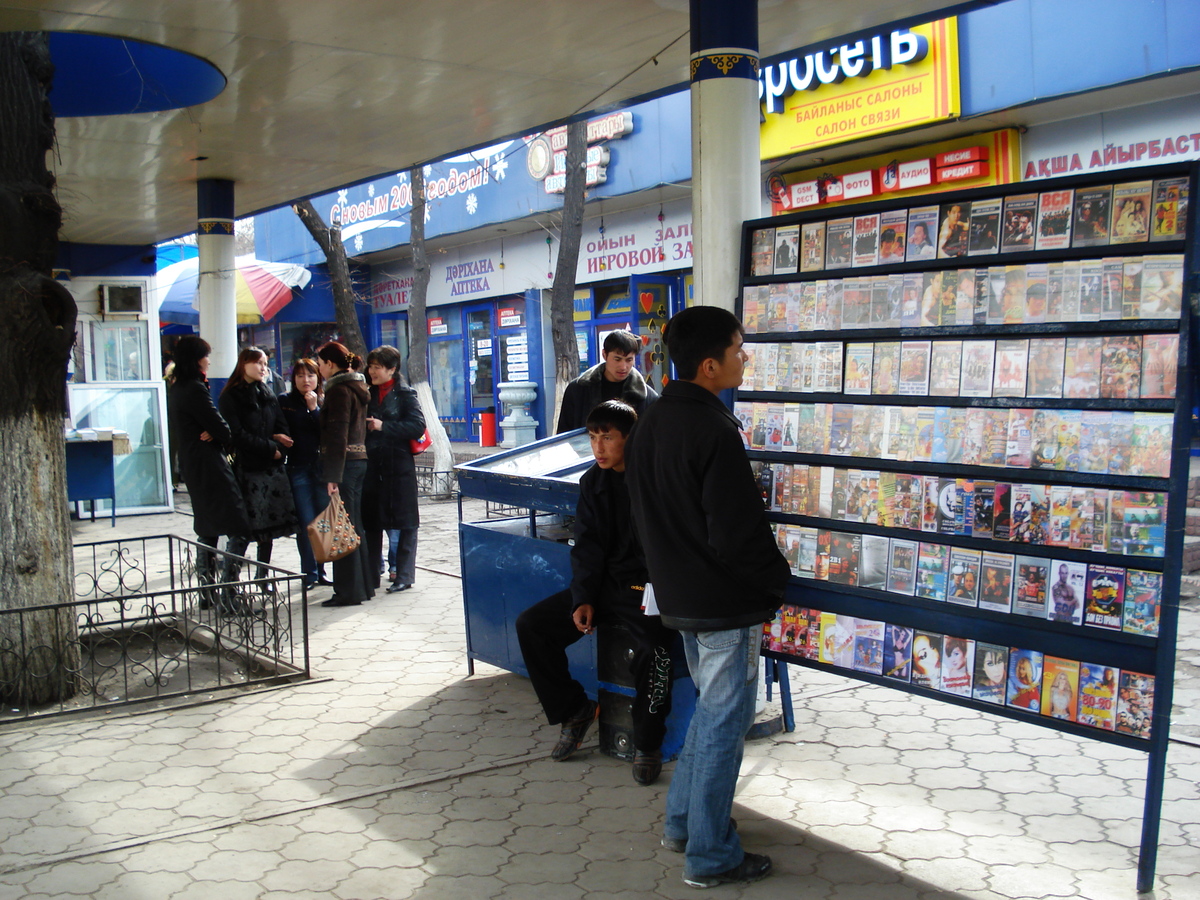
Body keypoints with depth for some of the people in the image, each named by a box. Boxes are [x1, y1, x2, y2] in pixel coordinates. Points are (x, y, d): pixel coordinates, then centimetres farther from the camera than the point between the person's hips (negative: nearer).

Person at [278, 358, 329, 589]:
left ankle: (320, 571, 15)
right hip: (298, 469, -2)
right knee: (306, 524, -3)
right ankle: (310, 573, 7)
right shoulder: (285, 402, 5)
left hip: (322, 468, 2)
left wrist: (314, 408, -12)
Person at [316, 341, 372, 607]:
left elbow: (338, 435, -18)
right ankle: (363, 585, 20)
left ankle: (349, 590, -1)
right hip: (359, 461, 9)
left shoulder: (339, 390, -12)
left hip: (344, 464, -9)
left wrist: (333, 476, -20)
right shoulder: (357, 387, 16)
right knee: (355, 526, 14)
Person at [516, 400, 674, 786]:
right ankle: (573, 710, 11)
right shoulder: (593, 482, 8)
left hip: (649, 590, -6)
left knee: (654, 647, -34)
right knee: (530, 624, -6)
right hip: (606, 585, 6)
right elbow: (588, 547, 8)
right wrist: (582, 599, -5)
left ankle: (648, 743, -9)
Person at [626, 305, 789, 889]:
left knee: (712, 708, 23)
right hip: (726, 602, -9)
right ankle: (710, 857, 15)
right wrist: (774, 582, -7)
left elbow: (643, 517, 14)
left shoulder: (647, 425, 6)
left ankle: (682, 822, 33)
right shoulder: (714, 431, -22)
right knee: (724, 720, 4)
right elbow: (738, 531, -23)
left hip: (678, 595, 9)